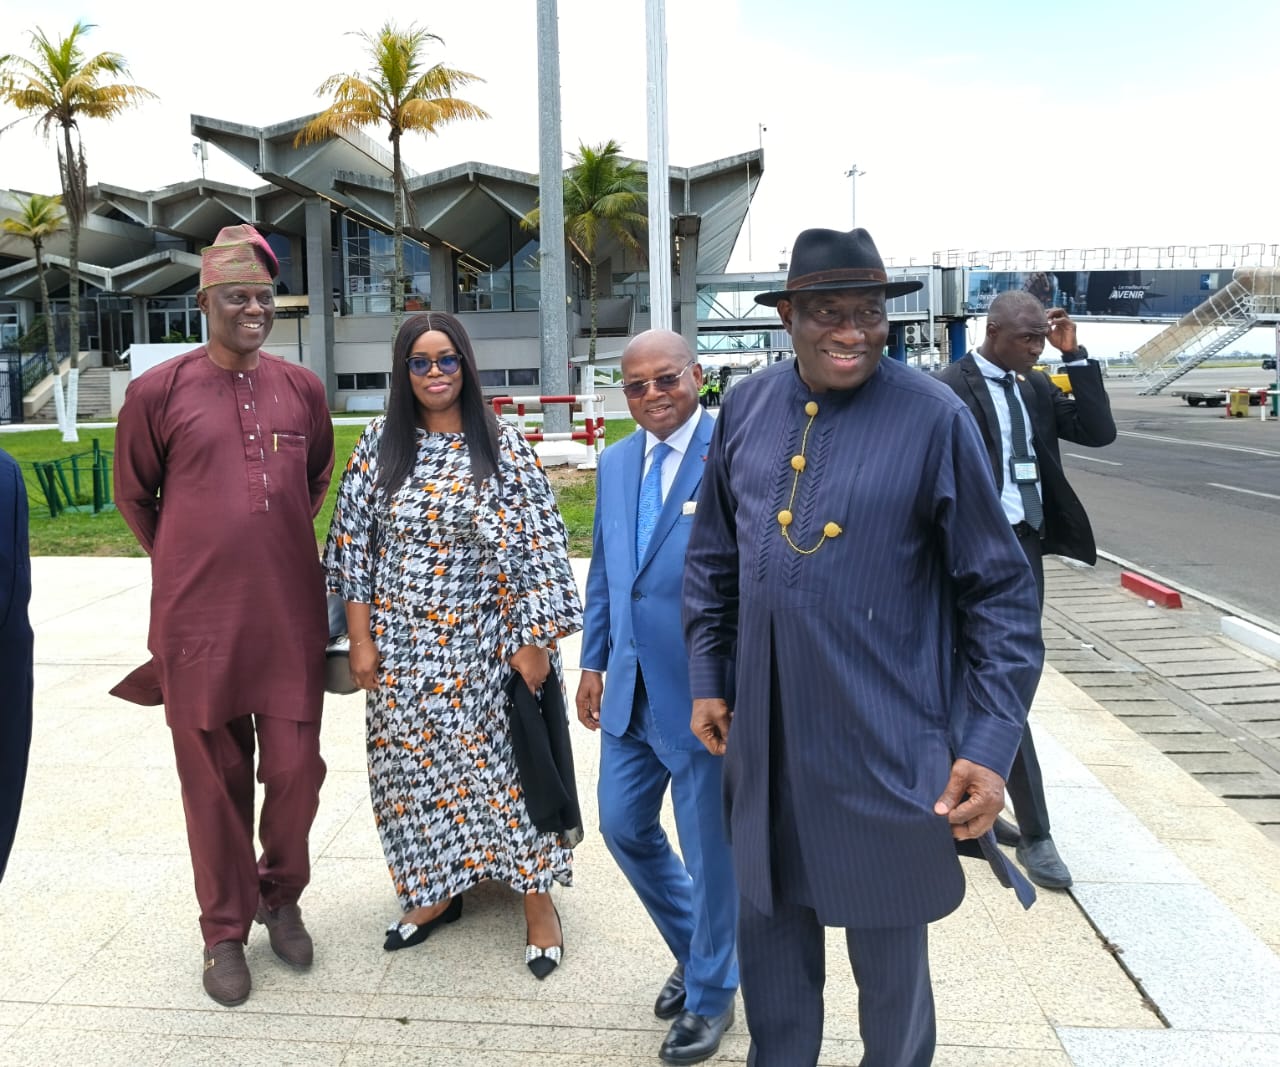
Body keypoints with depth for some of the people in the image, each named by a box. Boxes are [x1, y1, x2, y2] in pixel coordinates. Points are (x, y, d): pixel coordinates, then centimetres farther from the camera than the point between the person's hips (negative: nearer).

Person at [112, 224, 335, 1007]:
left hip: (292, 618, 3)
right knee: (216, 781, 9)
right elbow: (134, 495, 8)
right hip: (199, 622, -2)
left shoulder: (302, 387, 5)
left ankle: (282, 897, 34)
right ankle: (226, 931, 28)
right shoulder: (160, 390, -4)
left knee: (296, 770, 7)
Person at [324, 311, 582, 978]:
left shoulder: (505, 446, -5)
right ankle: (436, 891, 32)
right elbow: (353, 545, 3)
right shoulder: (378, 447, 2)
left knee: (502, 762, 4)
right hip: (402, 648, 3)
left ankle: (537, 899, 21)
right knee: (414, 766, 11)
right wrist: (361, 641, -1)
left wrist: (534, 640, -10)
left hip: (486, 644, -2)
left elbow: (538, 545, -7)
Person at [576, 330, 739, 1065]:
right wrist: (594, 659, 15)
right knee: (624, 827, 18)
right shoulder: (615, 462, 8)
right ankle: (696, 954, 43)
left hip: (707, 688, -7)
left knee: (710, 849, 10)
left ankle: (712, 995, 35)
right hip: (631, 687, 7)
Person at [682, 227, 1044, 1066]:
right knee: (769, 929, 21)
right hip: (765, 737, 4)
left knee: (889, 956, 16)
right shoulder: (745, 409, 2)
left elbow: (1002, 590, -8)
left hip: (887, 744, -4)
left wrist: (991, 745, -11)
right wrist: (707, 678, 9)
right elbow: (714, 557, 12)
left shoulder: (934, 418, -12)